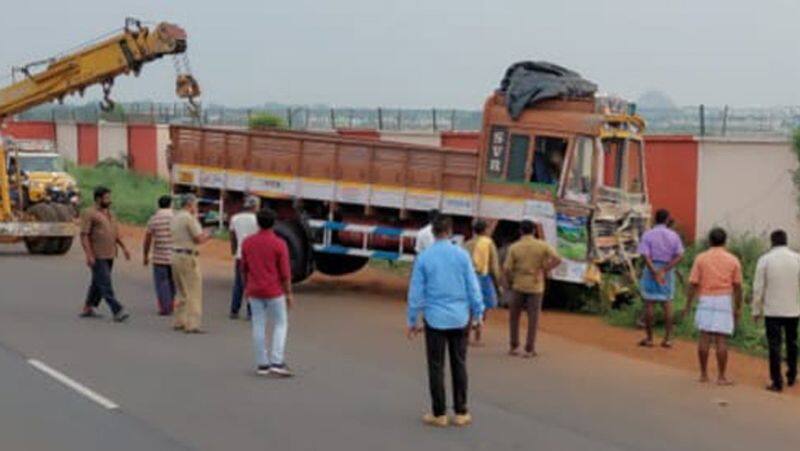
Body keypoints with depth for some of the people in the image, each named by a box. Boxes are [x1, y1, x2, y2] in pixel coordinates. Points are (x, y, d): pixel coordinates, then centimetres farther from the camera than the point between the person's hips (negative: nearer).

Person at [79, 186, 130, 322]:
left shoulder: (110, 213, 15)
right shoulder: (89, 214, -9)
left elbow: (116, 233, 23)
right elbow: (84, 235, -14)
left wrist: (123, 247, 13)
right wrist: (89, 255, -22)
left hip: (109, 255, 8)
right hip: (97, 257, -8)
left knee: (97, 283, 13)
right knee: (105, 284, -10)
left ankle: (87, 309, 22)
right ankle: (117, 311, -16)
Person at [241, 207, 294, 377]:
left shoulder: (247, 242, 0)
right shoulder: (279, 244, -12)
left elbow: (244, 269, 7)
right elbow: (285, 272, -10)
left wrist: (246, 288, 20)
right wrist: (289, 294, -2)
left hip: (254, 291, 4)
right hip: (274, 291, -4)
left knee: (258, 326, 8)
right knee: (280, 324, 7)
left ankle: (262, 364, 11)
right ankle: (277, 362, -3)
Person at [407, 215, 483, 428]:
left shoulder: (423, 258, -5)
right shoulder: (462, 255, -3)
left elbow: (416, 291, -2)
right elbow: (473, 286, -1)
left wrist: (412, 321, 6)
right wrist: (478, 314, 9)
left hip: (435, 320, -1)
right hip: (460, 318, 1)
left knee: (436, 366, 5)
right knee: (459, 365, 10)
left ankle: (439, 414, 8)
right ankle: (461, 413, 12)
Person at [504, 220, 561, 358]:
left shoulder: (514, 247, -5)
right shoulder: (542, 245, -3)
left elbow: (507, 268, -9)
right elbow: (557, 259, -13)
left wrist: (510, 282, 8)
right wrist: (545, 270, -2)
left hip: (519, 286, 0)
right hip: (536, 286, 0)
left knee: (514, 316, 15)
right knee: (533, 318, 5)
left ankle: (514, 347, 15)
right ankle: (529, 349, 3)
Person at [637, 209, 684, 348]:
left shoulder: (647, 235, -5)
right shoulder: (674, 236, 1)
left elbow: (645, 256, -16)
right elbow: (680, 256, -8)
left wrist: (655, 273, -18)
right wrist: (664, 270, -14)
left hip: (651, 269, -2)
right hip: (668, 271, 2)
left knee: (649, 304, 4)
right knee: (667, 304, 7)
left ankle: (649, 338, 7)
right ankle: (668, 338, 3)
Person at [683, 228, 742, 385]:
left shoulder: (701, 258, 1)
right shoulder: (733, 260, 1)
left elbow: (693, 284, -2)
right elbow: (737, 287, 1)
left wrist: (688, 306, 3)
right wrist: (737, 308, 8)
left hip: (705, 301, 1)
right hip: (724, 300, -1)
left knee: (704, 338, 5)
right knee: (721, 340, -1)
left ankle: (704, 374, 9)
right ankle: (721, 377, 1)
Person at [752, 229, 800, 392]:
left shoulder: (765, 260, -6)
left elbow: (758, 287, -4)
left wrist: (756, 310, 4)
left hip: (772, 311, -2)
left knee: (774, 345, 2)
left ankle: (777, 382, 0)